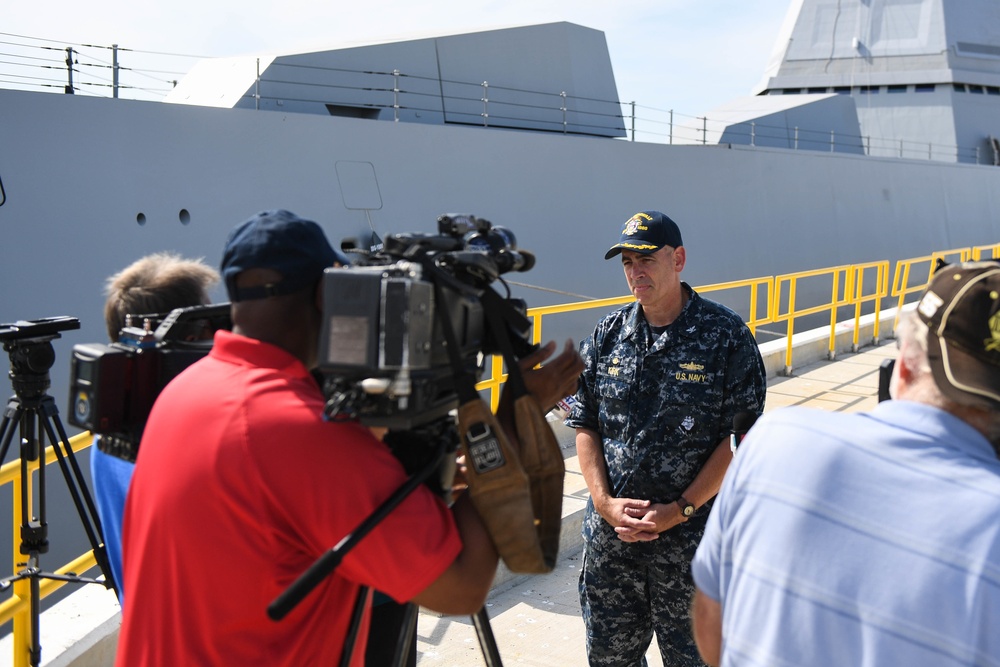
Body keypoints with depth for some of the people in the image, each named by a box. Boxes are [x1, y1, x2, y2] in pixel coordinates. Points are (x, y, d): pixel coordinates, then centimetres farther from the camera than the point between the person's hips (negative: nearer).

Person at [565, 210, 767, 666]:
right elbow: (585, 424, 6)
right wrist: (604, 501, -7)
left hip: (691, 536, -3)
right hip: (609, 533, 4)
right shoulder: (607, 335, 4)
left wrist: (681, 509, -15)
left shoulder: (727, 337, -8)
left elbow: (741, 438, -10)